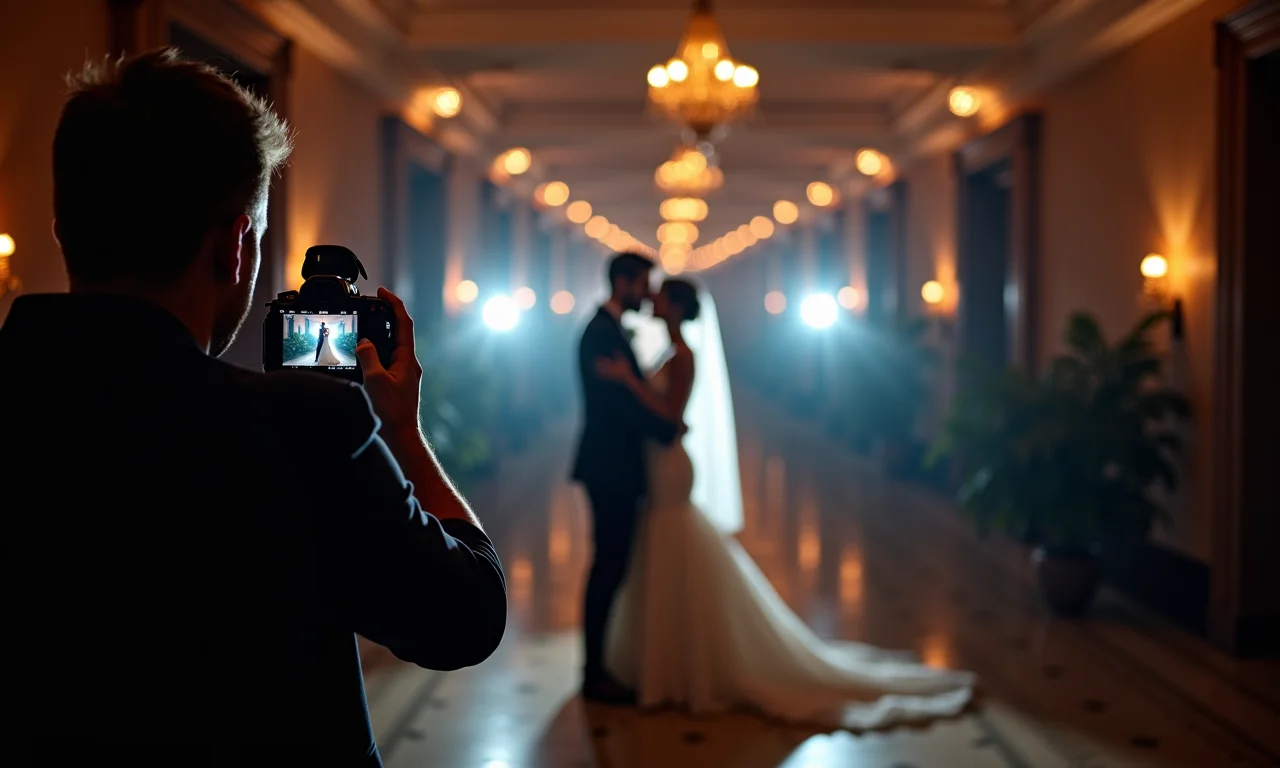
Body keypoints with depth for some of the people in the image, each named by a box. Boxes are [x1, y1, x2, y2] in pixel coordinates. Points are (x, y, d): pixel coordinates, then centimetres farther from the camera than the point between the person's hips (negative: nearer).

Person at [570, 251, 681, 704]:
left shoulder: (610, 331, 16)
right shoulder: (602, 334, -16)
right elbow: (618, 404, -22)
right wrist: (668, 429, -14)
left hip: (614, 468, 10)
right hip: (610, 469, -10)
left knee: (610, 568, 13)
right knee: (608, 568, -4)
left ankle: (597, 667, 21)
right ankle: (594, 676, 3)